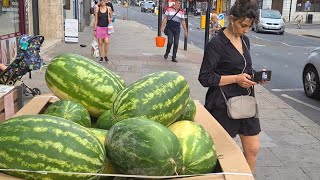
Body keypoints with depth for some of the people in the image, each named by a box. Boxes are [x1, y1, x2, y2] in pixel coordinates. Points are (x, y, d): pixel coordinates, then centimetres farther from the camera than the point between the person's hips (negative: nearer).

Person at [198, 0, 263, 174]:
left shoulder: (245, 40, 10)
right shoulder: (216, 44, -14)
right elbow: (205, 78, -15)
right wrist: (236, 79, -20)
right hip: (223, 105, -7)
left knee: (253, 149, 11)